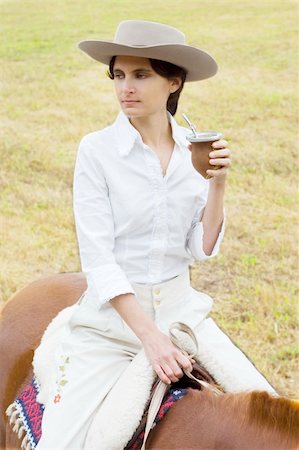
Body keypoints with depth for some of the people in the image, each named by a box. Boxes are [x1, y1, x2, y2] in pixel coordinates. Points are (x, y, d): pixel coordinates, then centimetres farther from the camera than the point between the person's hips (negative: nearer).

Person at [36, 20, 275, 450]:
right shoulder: (97, 150, -10)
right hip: (111, 318, -3)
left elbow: (202, 249, 1)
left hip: (182, 310, 4)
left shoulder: (194, 149, 2)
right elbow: (98, 258, -14)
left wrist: (218, 182, -12)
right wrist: (150, 337, -19)